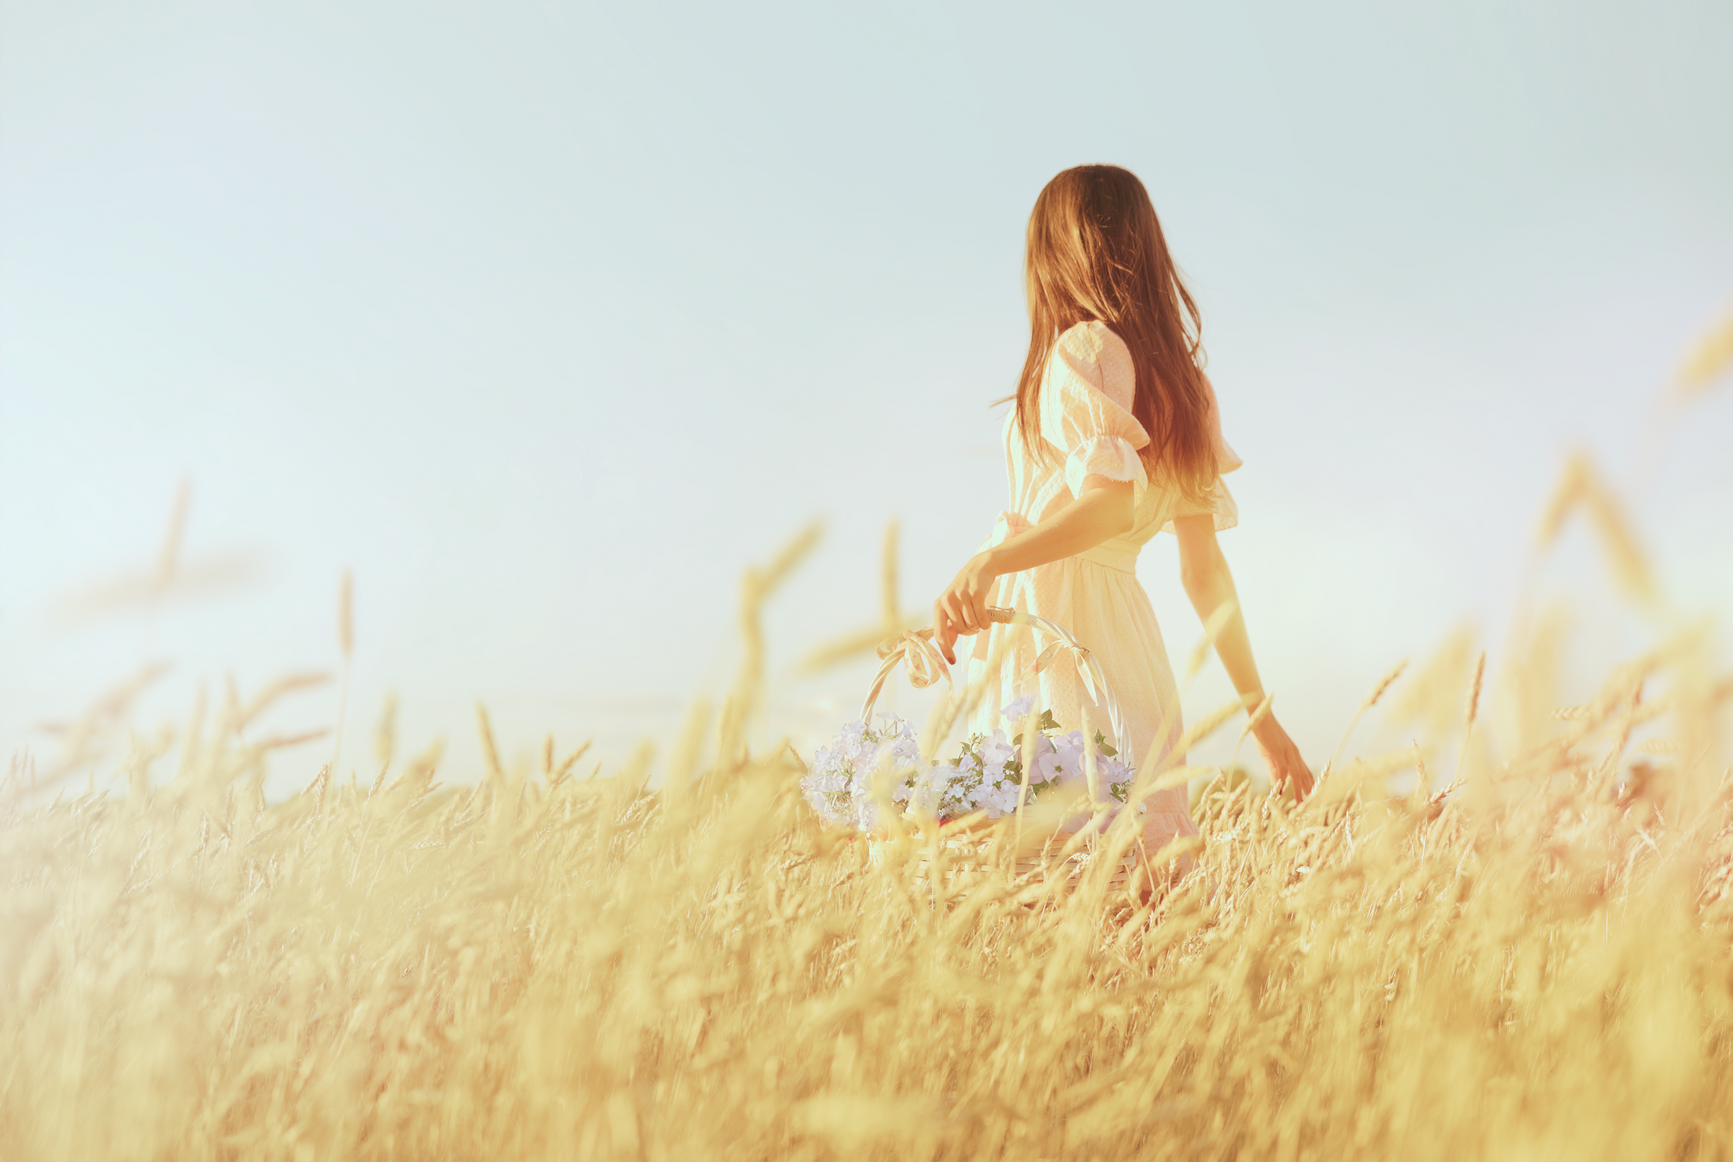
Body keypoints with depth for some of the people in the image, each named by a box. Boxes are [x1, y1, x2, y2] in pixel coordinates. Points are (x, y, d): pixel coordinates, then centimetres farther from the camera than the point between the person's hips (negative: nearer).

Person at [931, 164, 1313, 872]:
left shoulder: (1084, 347, -4)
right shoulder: (1181, 378, 19)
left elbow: (1117, 499, -21)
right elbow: (1206, 568, 17)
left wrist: (991, 560, -31)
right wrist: (1258, 709, 18)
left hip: (1053, 616, -8)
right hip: (1124, 625, 8)